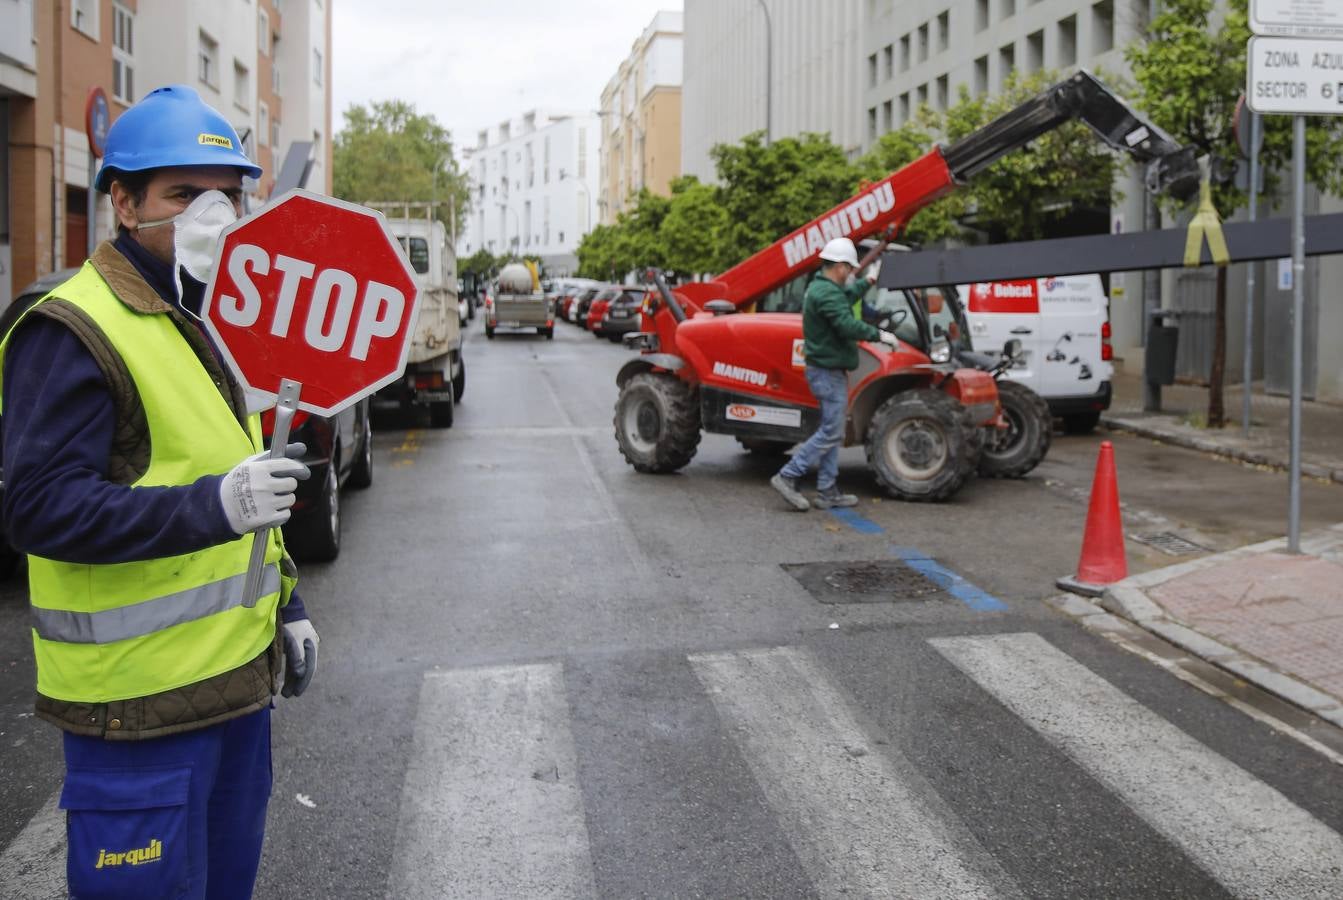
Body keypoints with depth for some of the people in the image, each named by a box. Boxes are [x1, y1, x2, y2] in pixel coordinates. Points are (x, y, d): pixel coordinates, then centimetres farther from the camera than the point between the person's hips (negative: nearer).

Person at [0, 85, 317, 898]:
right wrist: (212, 505, -34)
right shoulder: (73, 333, -15)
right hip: (141, 707, -8)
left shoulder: (213, 321, 13)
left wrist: (286, 606, 17)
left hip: (237, 681, 9)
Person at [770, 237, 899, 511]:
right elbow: (848, 326, -30)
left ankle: (828, 492, 15)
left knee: (832, 433, 12)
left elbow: (847, 297, 36)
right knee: (831, 433, -8)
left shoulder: (820, 288, 15)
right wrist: (879, 334, -22)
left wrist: (867, 282, 43)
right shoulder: (827, 293, -19)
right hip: (829, 372, -11)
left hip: (828, 371, 11)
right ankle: (788, 476, -6)